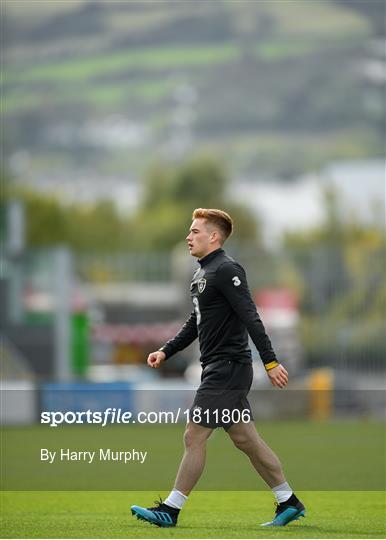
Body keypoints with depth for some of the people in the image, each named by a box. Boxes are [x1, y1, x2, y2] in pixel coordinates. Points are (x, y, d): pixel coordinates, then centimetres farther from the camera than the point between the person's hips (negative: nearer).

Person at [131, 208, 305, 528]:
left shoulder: (226, 270, -14)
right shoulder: (203, 273, 17)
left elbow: (250, 318, -20)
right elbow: (196, 323, 27)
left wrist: (270, 362, -25)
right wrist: (166, 352, 19)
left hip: (228, 367, -10)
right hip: (218, 369, 10)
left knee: (194, 436, -7)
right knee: (246, 439, 11)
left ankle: (171, 510, -2)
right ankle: (289, 503, 16)